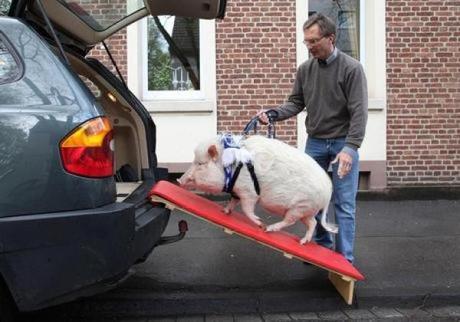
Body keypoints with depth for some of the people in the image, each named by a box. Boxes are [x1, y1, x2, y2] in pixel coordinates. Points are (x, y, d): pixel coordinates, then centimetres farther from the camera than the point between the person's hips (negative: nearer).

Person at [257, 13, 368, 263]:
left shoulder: (351, 68, -12)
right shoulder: (305, 69, 2)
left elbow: (359, 112, -16)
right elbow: (296, 102, 6)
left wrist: (350, 148, -24)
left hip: (343, 143, -4)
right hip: (314, 142, 5)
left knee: (344, 204, -1)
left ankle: (344, 259, 9)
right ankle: (321, 246, 27)